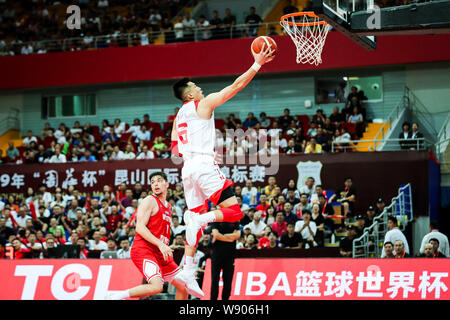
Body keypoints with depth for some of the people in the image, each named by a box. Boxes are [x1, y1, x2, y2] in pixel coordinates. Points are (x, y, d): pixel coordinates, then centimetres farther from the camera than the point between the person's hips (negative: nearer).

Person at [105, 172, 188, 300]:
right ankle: (115, 296, -18)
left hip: (160, 253, 9)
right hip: (143, 250, -9)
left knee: (183, 287, 6)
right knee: (157, 286, -29)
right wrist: (160, 244, -23)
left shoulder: (168, 207, 21)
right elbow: (140, 228, -16)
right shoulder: (149, 201, -5)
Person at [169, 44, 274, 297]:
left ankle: (188, 271, 1)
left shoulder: (179, 116, 21)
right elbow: (236, 86, -1)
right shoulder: (204, 103, 1)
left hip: (188, 168, 8)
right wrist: (257, 65, 4)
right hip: (204, 164, -8)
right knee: (234, 211, -9)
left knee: (196, 220, 9)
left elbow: (175, 148, 22)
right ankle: (199, 219, -33)